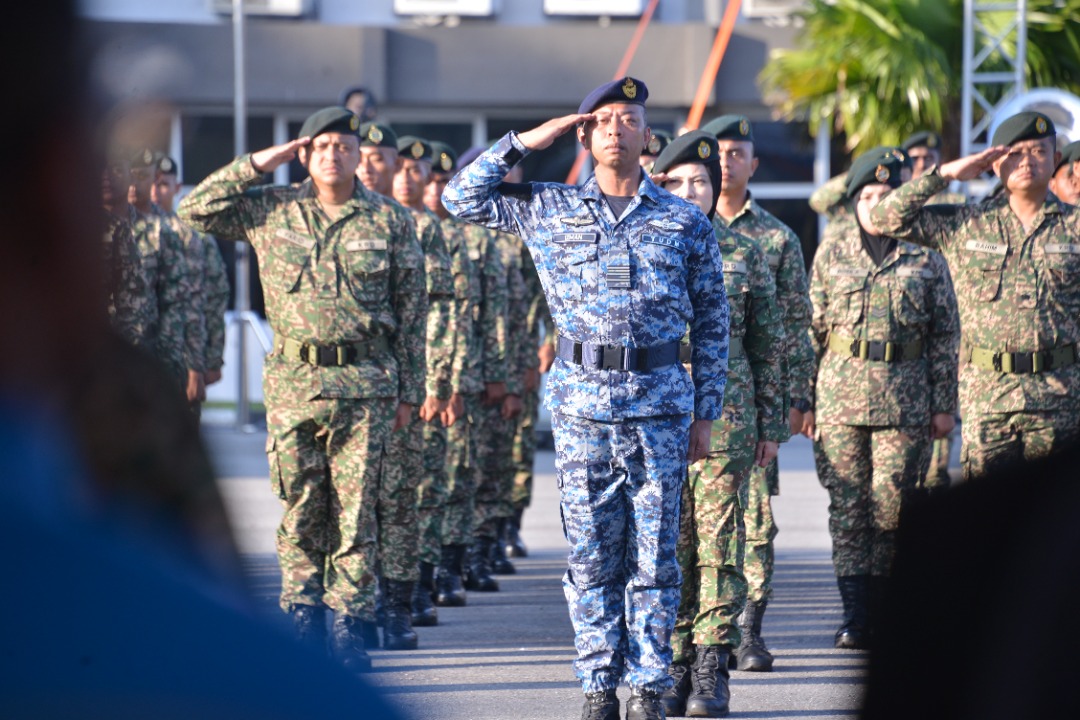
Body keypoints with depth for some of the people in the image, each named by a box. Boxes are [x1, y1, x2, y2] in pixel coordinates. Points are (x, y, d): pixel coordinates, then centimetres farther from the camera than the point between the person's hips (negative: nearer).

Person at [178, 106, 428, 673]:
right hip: (293, 382, 1)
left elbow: (411, 313, 8)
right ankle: (304, 618, 12)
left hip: (365, 384, -1)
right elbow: (197, 210, 3)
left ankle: (350, 628, 2)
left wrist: (408, 392, 5)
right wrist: (259, 164, 0)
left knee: (356, 509, -2)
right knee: (300, 509, 3)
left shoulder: (390, 221, 5)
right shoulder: (273, 211, 7)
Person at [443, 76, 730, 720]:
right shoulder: (551, 210, 8)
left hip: (660, 402, 0)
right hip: (582, 401, 0)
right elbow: (464, 197, 7)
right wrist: (530, 140, 3)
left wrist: (706, 413, 5)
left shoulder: (686, 222, 7)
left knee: (655, 552, 0)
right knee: (592, 552, 2)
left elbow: (712, 323, 9)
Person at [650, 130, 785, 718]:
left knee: (719, 545, -4)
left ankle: (711, 670, -1)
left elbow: (769, 345, 9)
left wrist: (771, 425, 7)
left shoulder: (745, 256, 7)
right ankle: (673, 665, 9)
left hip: (725, 420, -1)